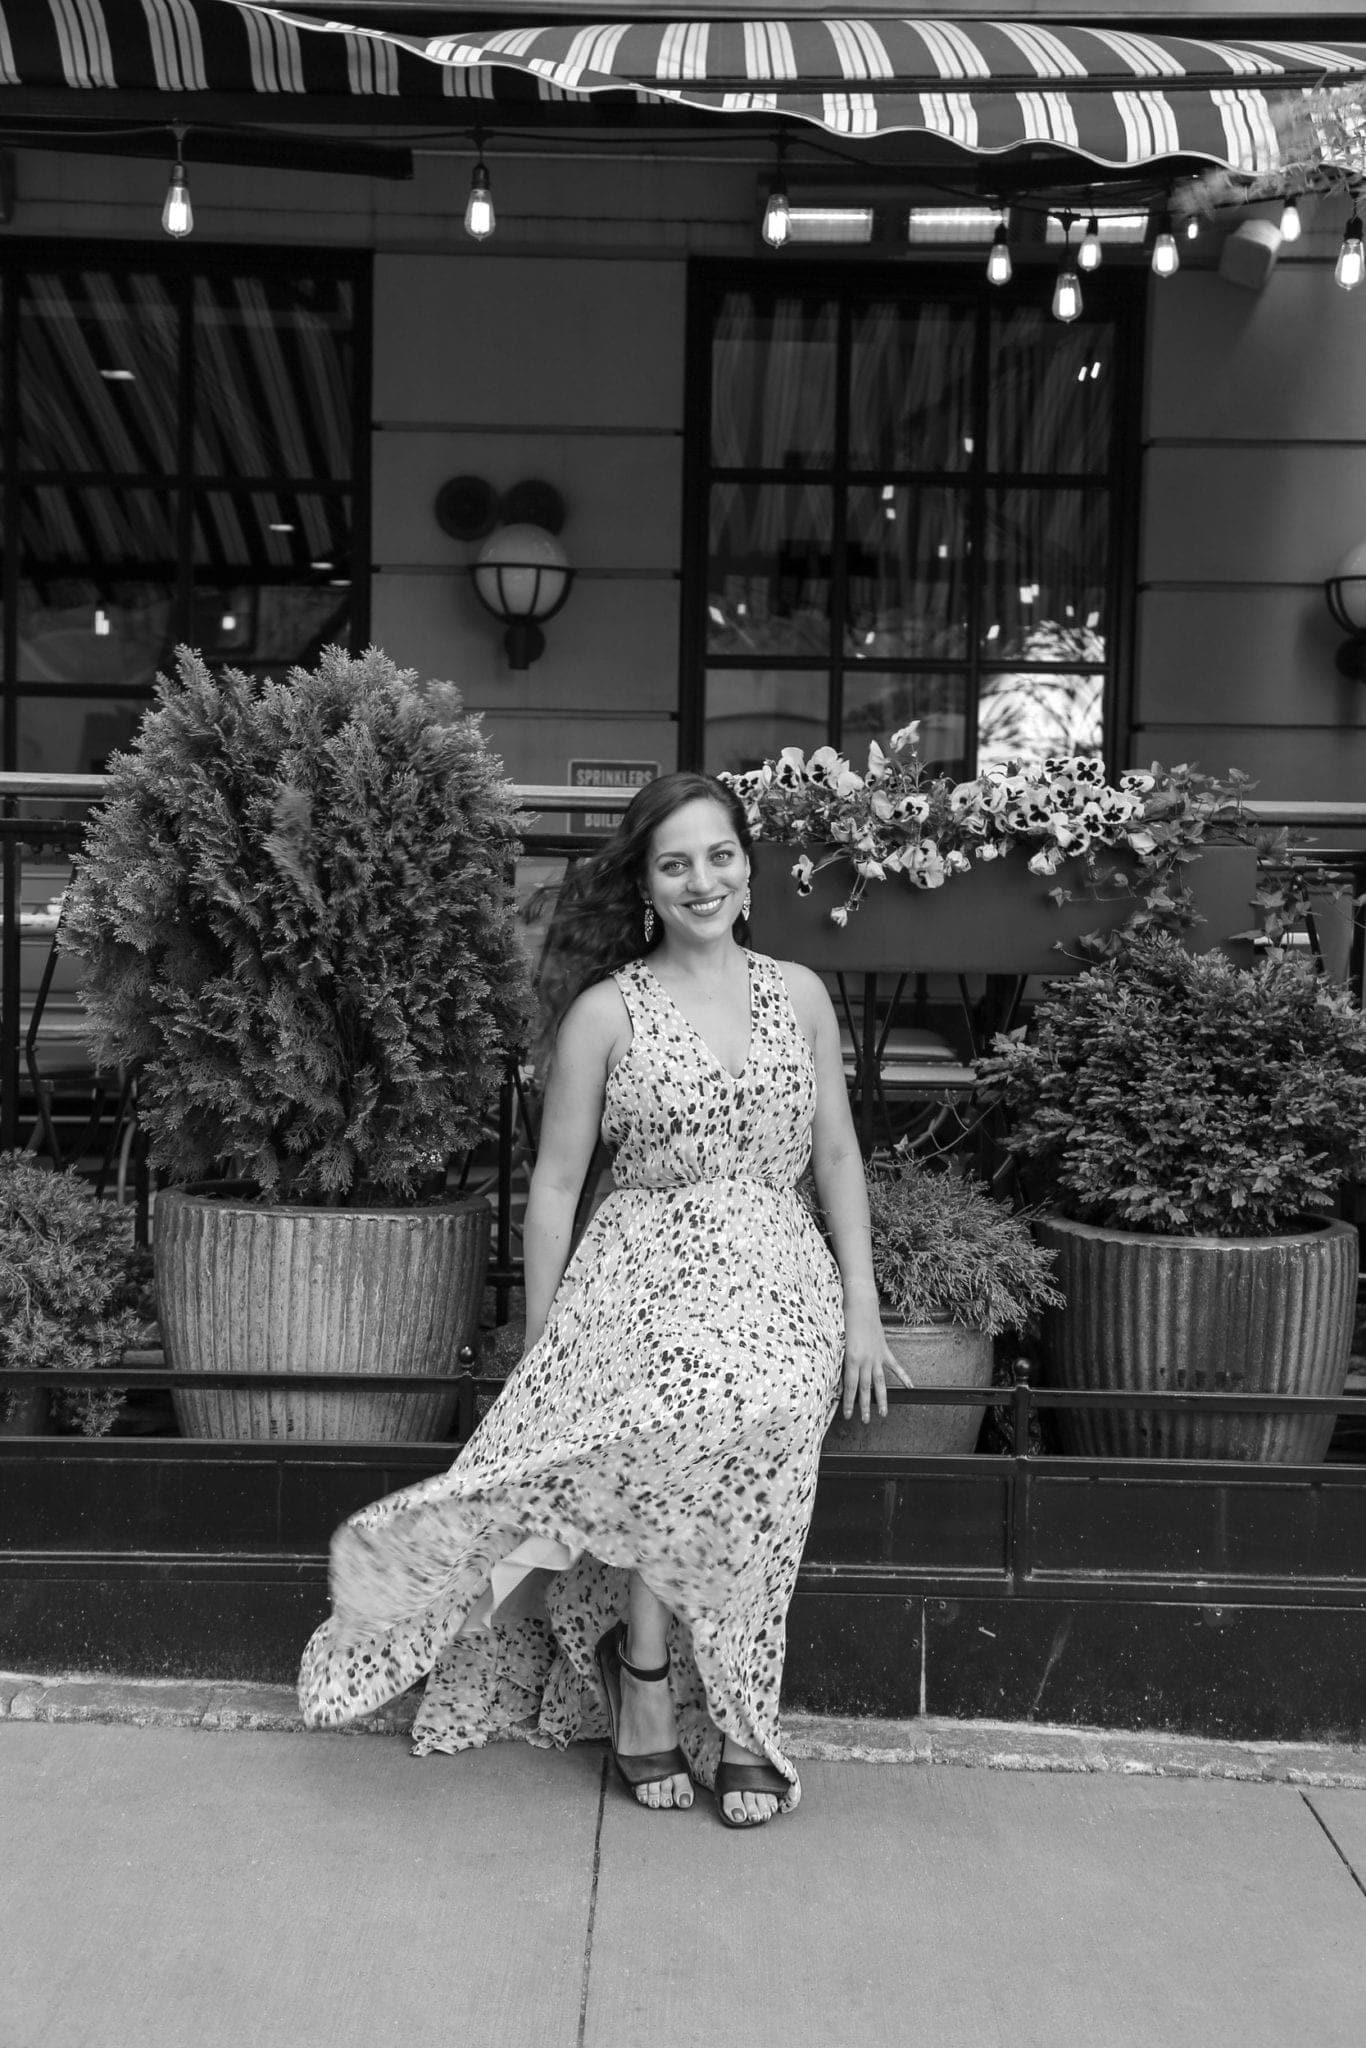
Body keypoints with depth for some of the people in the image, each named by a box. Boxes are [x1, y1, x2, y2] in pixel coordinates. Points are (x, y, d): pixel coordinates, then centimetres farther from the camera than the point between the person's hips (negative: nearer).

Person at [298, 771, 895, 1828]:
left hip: (780, 1274, 3)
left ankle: (733, 1716, -9)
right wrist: (544, 1332, 1)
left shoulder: (799, 994, 11)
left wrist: (863, 1305, 8)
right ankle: (650, 1683, -9)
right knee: (694, 1424, -31)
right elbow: (556, 1183, 5)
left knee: (749, 1420, -26)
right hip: (647, 1267, -2)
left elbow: (839, 1156, 14)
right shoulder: (606, 1010, 3)